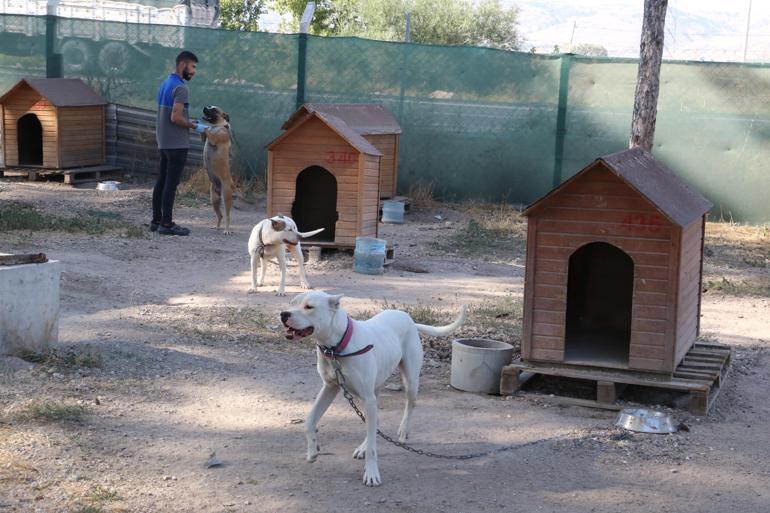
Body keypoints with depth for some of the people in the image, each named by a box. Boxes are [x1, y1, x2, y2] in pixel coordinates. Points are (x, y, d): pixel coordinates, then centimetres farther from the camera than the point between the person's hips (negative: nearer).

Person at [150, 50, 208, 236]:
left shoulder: (165, 84, 14)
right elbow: (175, 118, -23)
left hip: (163, 142, 10)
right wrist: (195, 126, -11)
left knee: (161, 182, 12)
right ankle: (167, 224, -4)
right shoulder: (181, 88, -16)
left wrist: (190, 122, 15)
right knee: (171, 184, -6)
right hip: (177, 144, -10)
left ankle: (156, 220, 17)